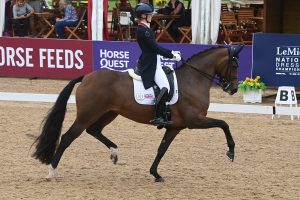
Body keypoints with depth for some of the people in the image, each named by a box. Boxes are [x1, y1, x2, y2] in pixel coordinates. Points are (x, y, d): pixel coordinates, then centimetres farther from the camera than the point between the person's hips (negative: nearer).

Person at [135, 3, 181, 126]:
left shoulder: (144, 29, 16)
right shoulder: (143, 30, -16)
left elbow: (154, 47, 20)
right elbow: (155, 47, -19)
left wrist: (170, 52, 13)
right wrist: (172, 55, -11)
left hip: (153, 63, 11)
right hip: (150, 65, -11)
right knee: (165, 87, -22)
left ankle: (162, 114, 24)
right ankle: (157, 117, -24)